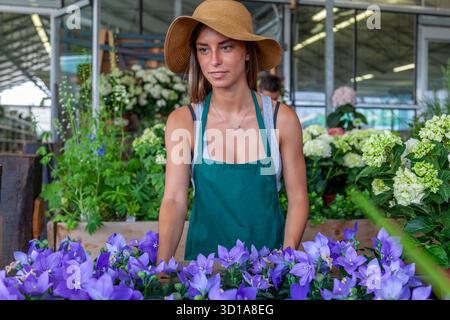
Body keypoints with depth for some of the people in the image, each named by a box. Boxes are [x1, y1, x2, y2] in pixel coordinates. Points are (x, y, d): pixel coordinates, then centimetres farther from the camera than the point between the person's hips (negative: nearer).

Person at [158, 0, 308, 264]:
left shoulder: (281, 119, -8)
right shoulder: (183, 121, -7)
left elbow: (298, 198, -3)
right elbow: (174, 200, -13)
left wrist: (287, 257, -16)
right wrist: (163, 264, -27)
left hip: (269, 257, 0)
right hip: (204, 253, 0)